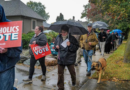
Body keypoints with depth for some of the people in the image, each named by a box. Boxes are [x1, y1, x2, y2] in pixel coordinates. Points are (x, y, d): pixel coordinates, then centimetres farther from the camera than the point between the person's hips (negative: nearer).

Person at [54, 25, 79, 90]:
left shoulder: (72, 38, -9)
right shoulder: (58, 38, 2)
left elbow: (76, 47, -9)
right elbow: (55, 45, 17)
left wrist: (70, 45, -25)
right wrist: (56, 47, -6)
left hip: (70, 58, -2)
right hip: (61, 58, 2)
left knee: (72, 72, 17)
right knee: (60, 73, 5)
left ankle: (73, 81, 48)